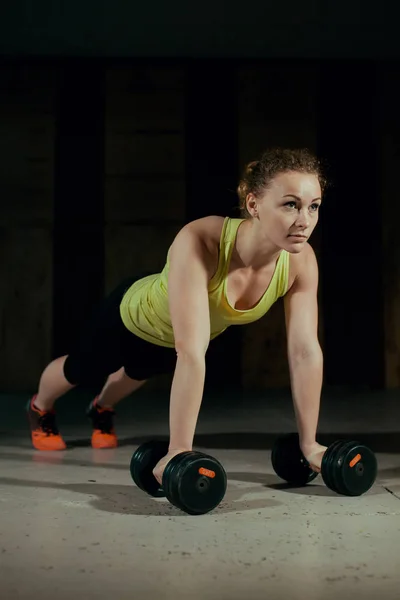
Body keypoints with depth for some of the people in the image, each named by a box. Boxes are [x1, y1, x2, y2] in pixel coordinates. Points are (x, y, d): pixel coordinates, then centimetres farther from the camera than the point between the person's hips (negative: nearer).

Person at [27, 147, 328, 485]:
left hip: (188, 334, 4)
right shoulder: (199, 243, -47)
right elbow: (191, 354, -51)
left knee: (139, 373, 35)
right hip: (137, 315, -4)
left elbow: (306, 351, -27)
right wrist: (179, 451, -51)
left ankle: (102, 409, 69)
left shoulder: (301, 261, -32)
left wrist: (309, 443, -25)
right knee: (80, 369, 28)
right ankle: (40, 408, 62)